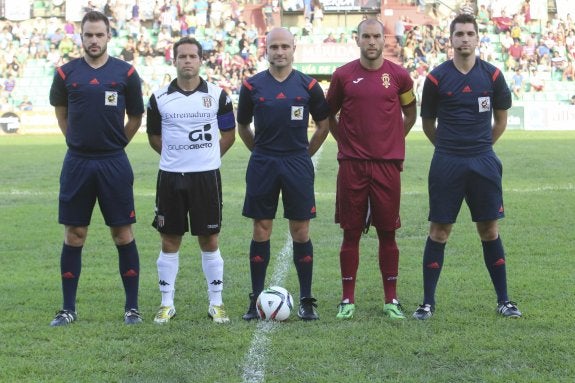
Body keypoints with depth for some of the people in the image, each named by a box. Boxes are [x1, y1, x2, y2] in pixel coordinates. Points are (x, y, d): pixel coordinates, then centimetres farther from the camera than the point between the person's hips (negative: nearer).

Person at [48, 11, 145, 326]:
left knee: (123, 234, 2)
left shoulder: (125, 73, -1)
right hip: (77, 163, 1)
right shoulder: (66, 73, 2)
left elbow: (136, 116, 10)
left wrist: (113, 143, 10)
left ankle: (132, 306, 10)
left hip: (114, 164, -1)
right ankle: (68, 308, 14)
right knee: (74, 235, 5)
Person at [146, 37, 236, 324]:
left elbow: (229, 134, 11)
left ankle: (216, 303, 12)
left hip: (206, 176, -1)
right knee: (170, 241, 5)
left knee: (209, 241, 3)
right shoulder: (159, 98, 2)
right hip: (170, 177, 1)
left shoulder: (217, 95, 0)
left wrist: (207, 156, 10)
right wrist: (177, 155, 13)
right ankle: (167, 304, 14)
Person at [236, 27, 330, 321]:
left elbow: (323, 124, 11)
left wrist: (304, 154, 9)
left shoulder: (308, 86, 1)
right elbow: (242, 126, 15)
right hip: (262, 165, 1)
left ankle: (306, 301, 8)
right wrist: (262, 153, 12)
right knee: (261, 231, 3)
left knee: (301, 231, 1)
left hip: (298, 164, 0)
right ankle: (256, 299, 10)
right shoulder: (252, 86, 2)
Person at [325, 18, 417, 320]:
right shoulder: (343, 75, 2)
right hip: (352, 165, 0)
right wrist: (346, 141, 7)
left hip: (387, 164, 0)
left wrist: (394, 142, 11)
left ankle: (391, 300, 12)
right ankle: (347, 300, 10)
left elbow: (410, 112, 17)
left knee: (387, 233, 4)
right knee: (351, 233, 3)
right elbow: (329, 114, 14)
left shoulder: (398, 76, 3)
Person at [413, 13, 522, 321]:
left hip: (483, 162, 1)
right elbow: (428, 123, 8)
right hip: (446, 164, -1)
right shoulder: (437, 78, -3)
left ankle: (503, 300, 15)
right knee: (439, 231, 1)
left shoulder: (492, 75, 1)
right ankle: (428, 302, 8)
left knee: (489, 231, 6)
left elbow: (501, 120, 13)